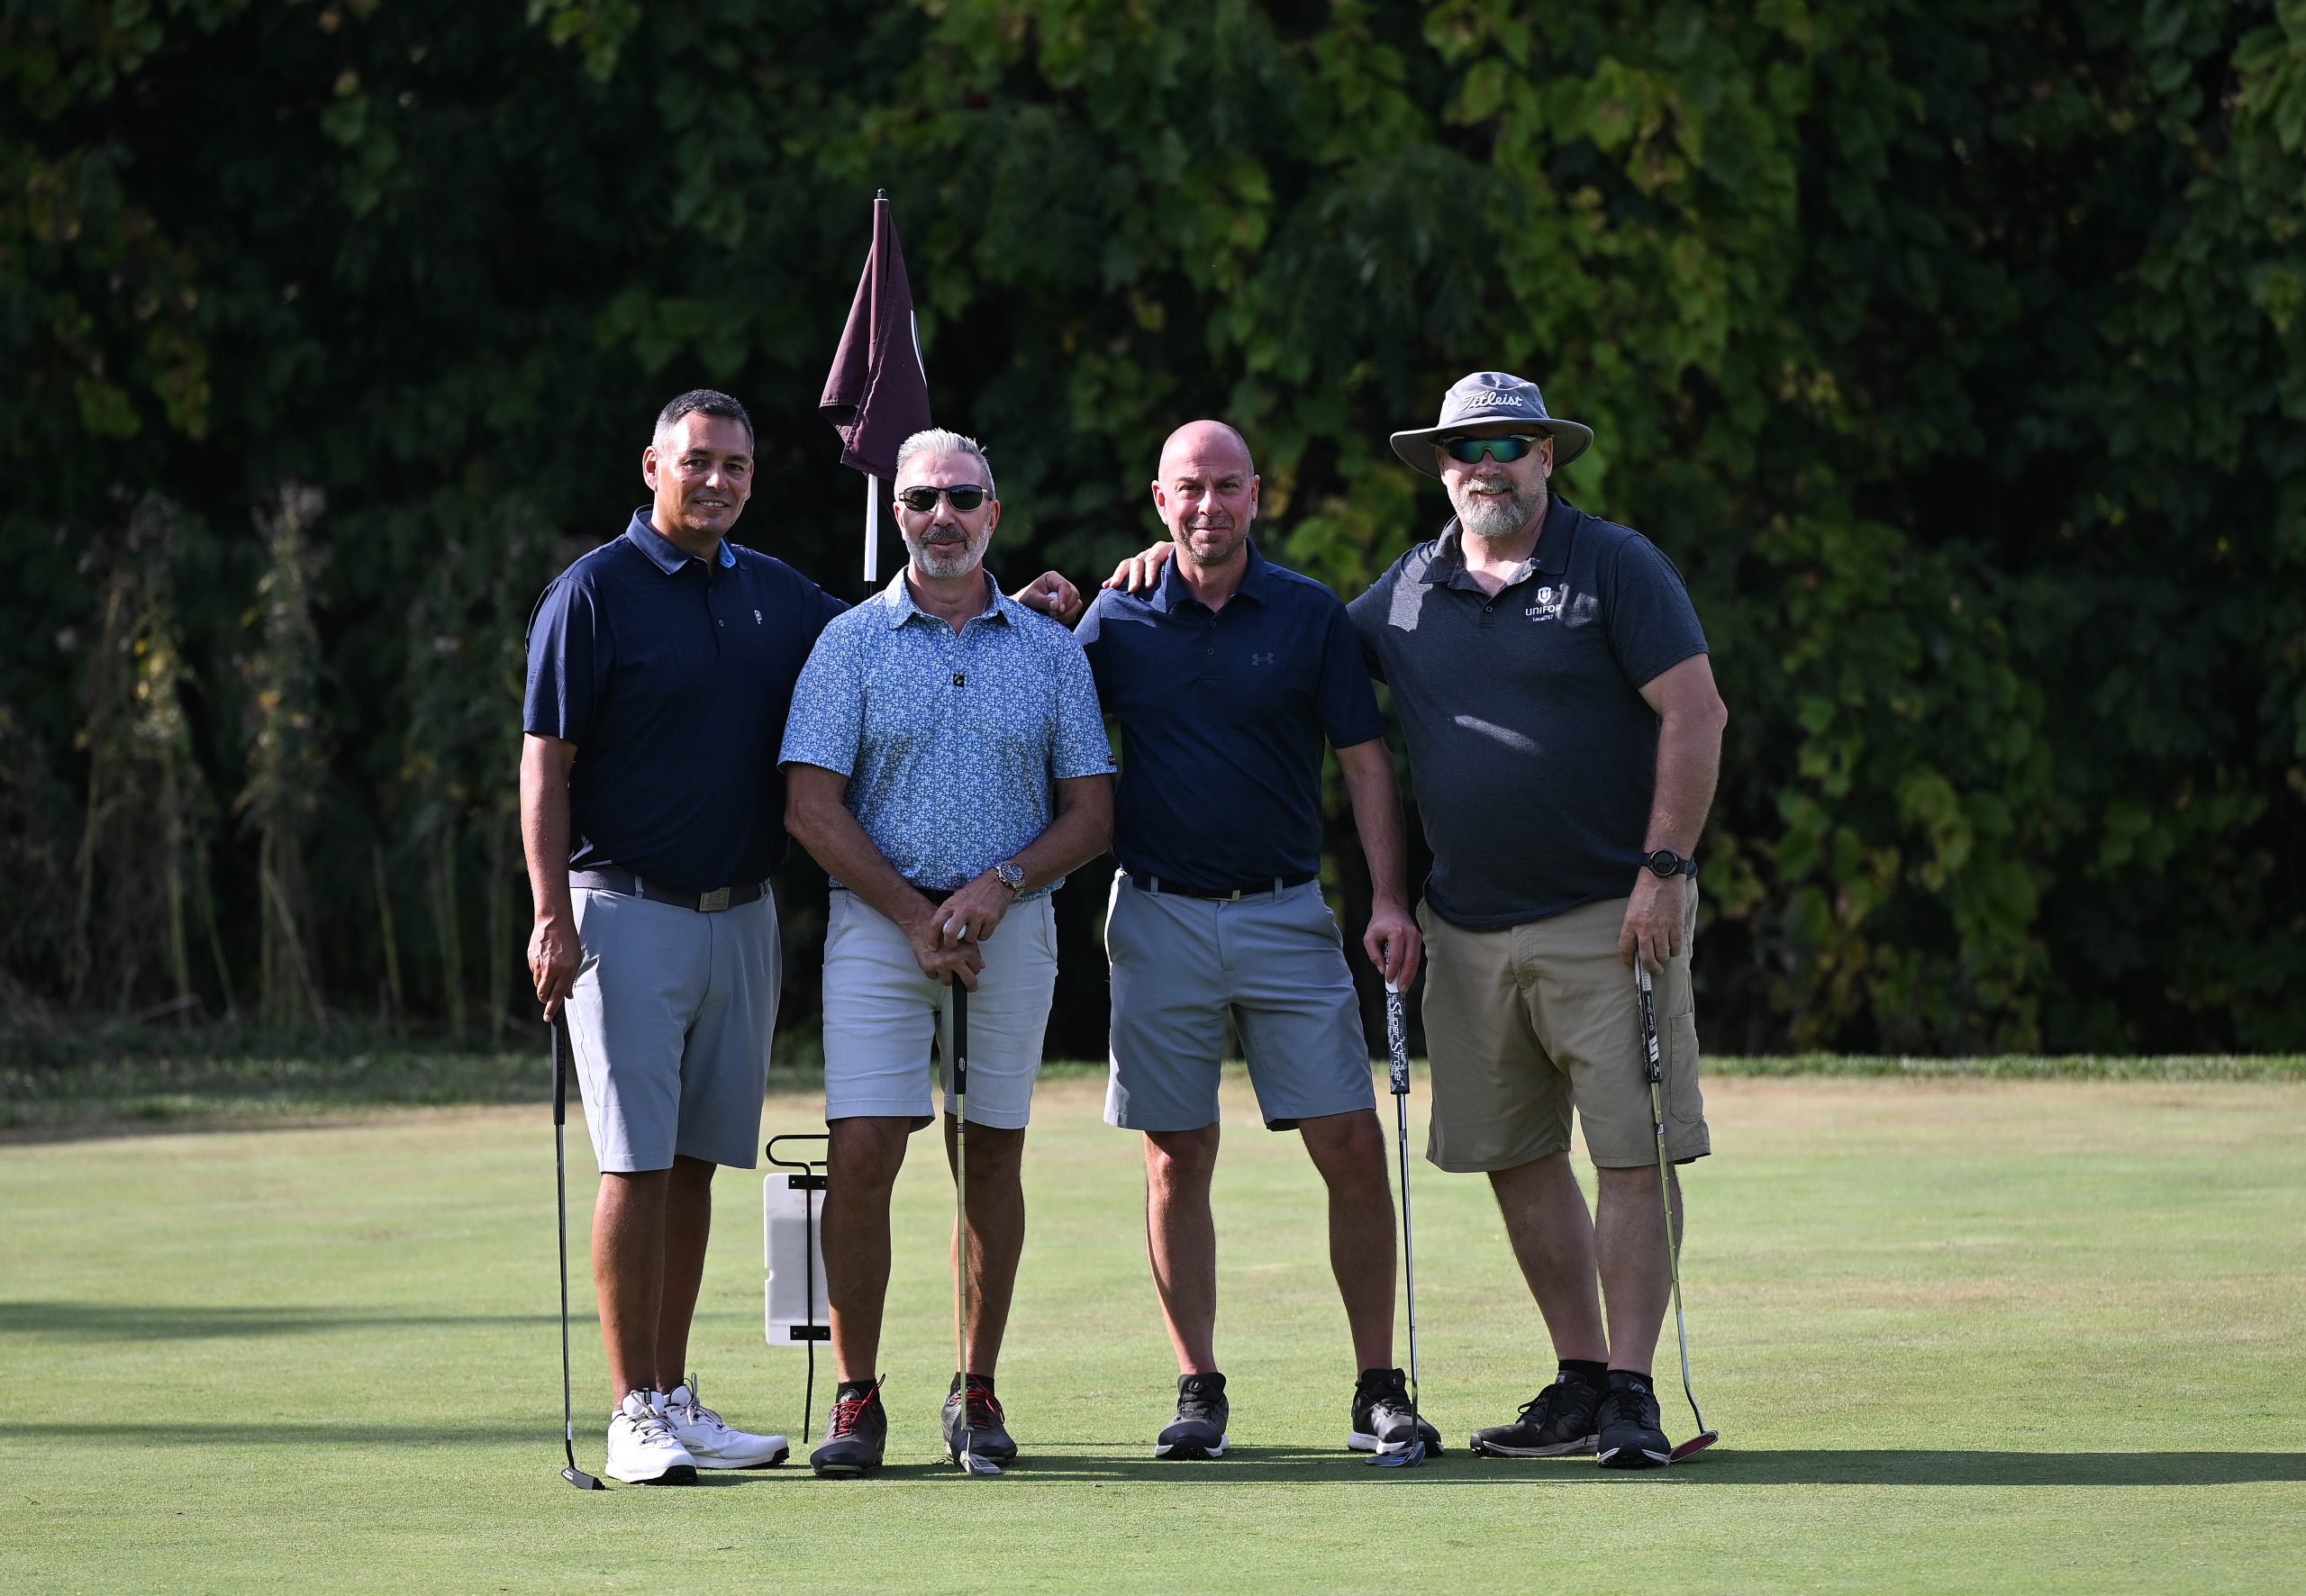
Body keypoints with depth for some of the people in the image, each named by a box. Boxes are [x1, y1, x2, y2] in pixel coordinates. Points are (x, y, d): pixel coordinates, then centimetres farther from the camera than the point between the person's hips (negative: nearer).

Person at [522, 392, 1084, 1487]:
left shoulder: (776, 595, 12)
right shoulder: (595, 594, -6)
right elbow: (545, 765, -8)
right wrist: (552, 918, -15)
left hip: (741, 916, 6)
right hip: (626, 912, -6)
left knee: (695, 1164, 9)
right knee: (637, 1164, -7)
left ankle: (676, 1398, 14)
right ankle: (634, 1416, -4)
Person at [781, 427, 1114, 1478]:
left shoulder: (1050, 650, 9)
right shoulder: (853, 642, 4)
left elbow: (1091, 811, 7)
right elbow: (811, 805, -3)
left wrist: (999, 886, -10)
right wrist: (913, 913, -10)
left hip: (1011, 926, 2)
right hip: (878, 920, -2)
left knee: (993, 1158, 4)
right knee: (861, 1154, -10)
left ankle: (976, 1392, 12)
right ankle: (856, 1399, -4)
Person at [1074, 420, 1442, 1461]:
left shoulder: (1311, 616, 3)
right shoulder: (1118, 621, 4)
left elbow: (1364, 761, 2)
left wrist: (1388, 899, -6)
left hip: (1285, 913, 0)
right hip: (1159, 917, 0)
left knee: (1354, 1148, -6)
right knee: (1177, 1160, 2)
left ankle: (1378, 1391, 1)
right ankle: (1197, 1390, 10)